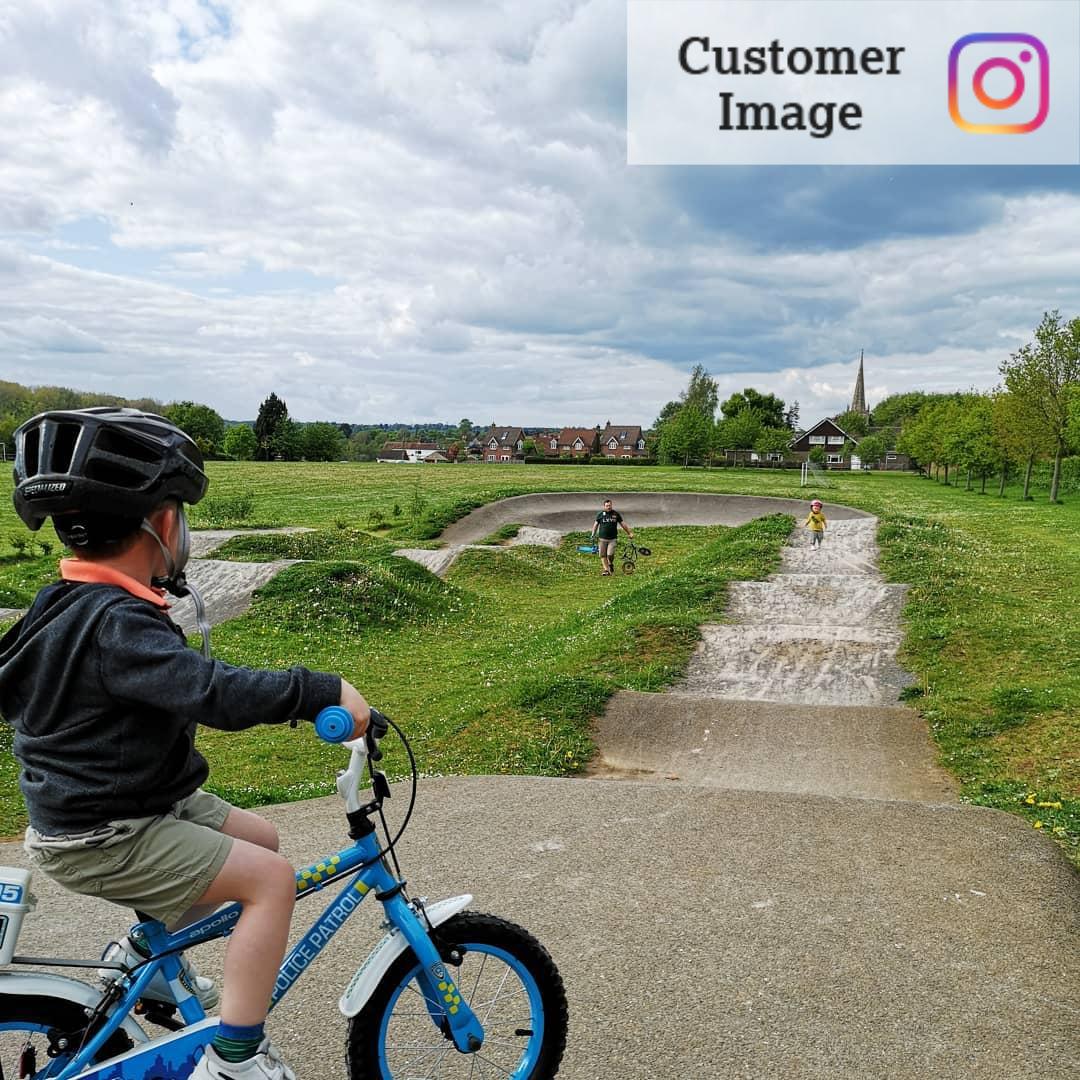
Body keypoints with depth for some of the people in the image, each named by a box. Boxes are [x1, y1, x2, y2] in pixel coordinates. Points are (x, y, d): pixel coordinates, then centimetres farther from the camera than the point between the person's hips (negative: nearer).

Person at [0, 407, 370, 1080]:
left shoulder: (75, 603, 5)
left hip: (140, 799, 10)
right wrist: (325, 691, -34)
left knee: (261, 836, 18)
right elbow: (213, 691, -39)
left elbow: (184, 683, 16)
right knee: (272, 877, -15)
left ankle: (144, 949, 32)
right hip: (99, 840, -10)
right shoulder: (114, 624, -28)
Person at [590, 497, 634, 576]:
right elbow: (596, 524, 11)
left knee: (610, 554, -12)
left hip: (612, 539, -1)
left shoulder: (616, 514, 6)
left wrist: (629, 533, 13)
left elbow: (623, 524, 12)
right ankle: (606, 569, 10)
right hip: (602, 539, 1)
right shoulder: (600, 514, 3)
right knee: (603, 555, 1)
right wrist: (593, 535, 4)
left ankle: (610, 564, 18)